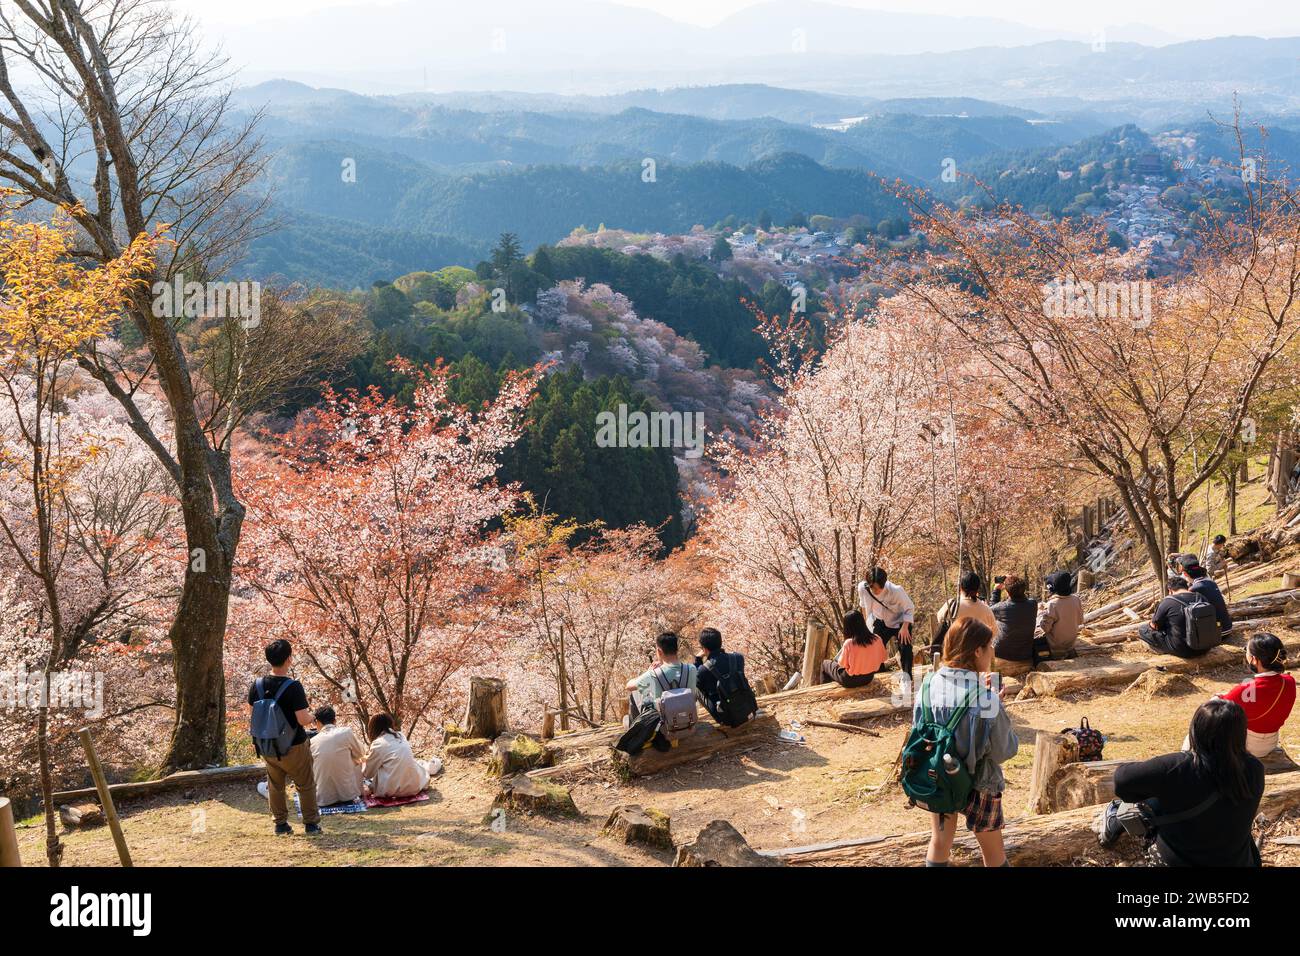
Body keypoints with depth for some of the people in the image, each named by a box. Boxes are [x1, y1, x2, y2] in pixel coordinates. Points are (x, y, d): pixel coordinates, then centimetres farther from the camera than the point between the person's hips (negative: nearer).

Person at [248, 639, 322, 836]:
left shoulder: (258, 685, -6)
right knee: (306, 785, 13)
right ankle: (311, 823, 17)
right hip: (294, 746, -4)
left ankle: (280, 824, 24)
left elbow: (252, 712, 6)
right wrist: (312, 716, -4)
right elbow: (303, 719, -26)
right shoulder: (293, 687, -23)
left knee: (275, 786, 20)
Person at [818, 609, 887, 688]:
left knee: (825, 664, 24)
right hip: (868, 678, 5)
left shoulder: (849, 643, -30)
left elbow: (842, 664, -16)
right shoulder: (877, 639, -17)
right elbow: (881, 659, -3)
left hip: (851, 681, -5)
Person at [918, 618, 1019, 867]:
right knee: (994, 852, 19)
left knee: (939, 844, 24)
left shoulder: (928, 686, -15)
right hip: (978, 786, -4)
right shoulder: (986, 700, -28)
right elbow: (1004, 751, -18)